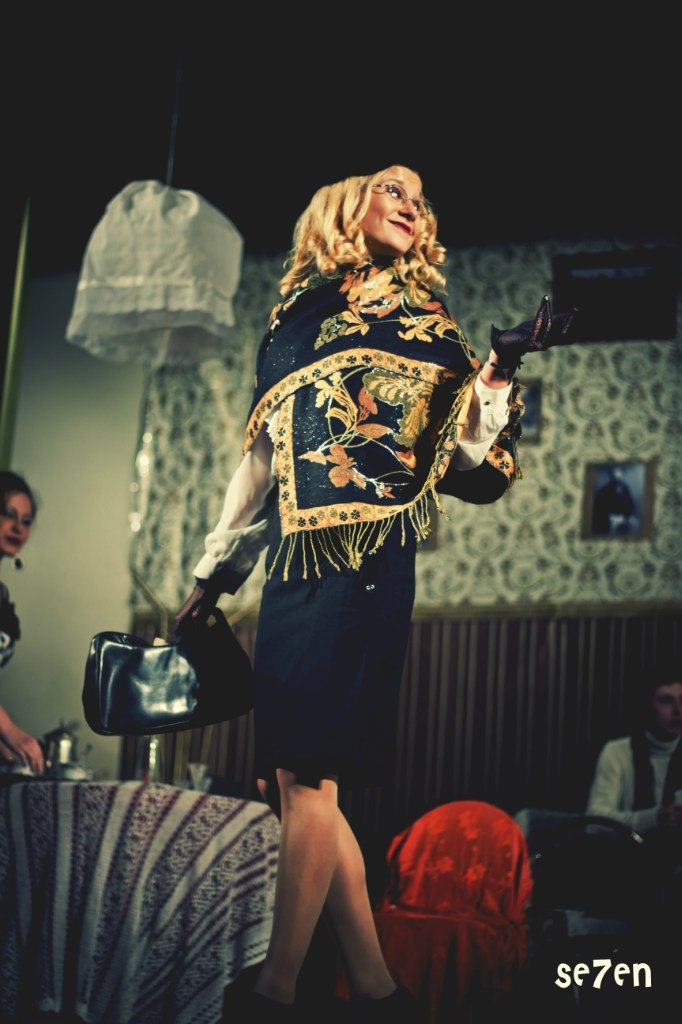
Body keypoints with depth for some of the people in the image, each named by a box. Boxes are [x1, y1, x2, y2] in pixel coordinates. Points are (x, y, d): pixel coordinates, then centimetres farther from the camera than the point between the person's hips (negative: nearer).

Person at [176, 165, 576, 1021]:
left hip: (366, 561, -5)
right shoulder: (293, 318, 20)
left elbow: (464, 457, 1)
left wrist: (499, 369, -14)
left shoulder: (419, 319, 10)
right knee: (296, 781, 2)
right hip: (293, 565, 5)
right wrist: (212, 574, 21)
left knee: (305, 776, -12)